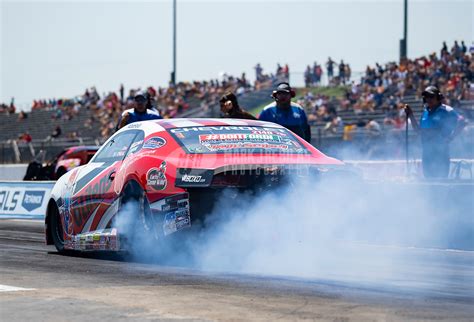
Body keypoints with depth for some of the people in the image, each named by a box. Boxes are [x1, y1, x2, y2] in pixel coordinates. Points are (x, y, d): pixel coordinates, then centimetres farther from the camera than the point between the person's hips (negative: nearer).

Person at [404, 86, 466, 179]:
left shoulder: (446, 111, -8)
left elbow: (461, 122, -16)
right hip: (426, 152, 7)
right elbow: (419, 130, 19)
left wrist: (449, 138, -19)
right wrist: (411, 116, 10)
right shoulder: (426, 112, 13)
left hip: (441, 152, -7)